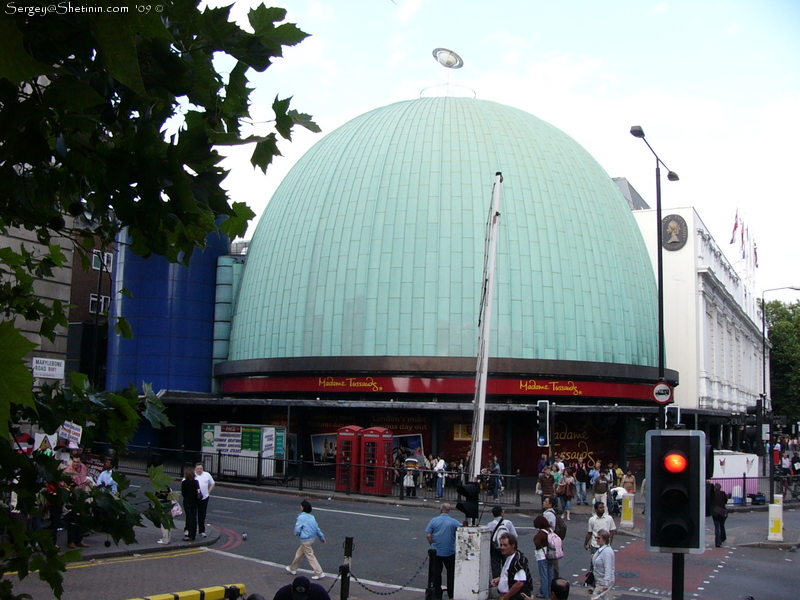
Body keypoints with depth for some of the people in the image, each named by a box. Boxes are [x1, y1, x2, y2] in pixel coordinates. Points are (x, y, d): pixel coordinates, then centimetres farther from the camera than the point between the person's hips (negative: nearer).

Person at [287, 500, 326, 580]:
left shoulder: (301, 517, -16)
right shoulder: (311, 517, 7)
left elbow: (297, 530, -15)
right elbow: (317, 528, 11)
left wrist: (296, 533, 8)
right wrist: (322, 538, 18)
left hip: (305, 540, -9)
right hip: (312, 539, 9)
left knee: (310, 556, -4)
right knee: (299, 553, 22)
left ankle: (319, 573, -5)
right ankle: (293, 568, 37)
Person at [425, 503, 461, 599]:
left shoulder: (434, 520, -4)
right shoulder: (454, 522, -6)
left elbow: (428, 535, -7)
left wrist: (432, 544, 7)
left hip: (436, 552, 0)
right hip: (450, 552, 0)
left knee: (436, 573, 9)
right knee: (451, 573, 12)